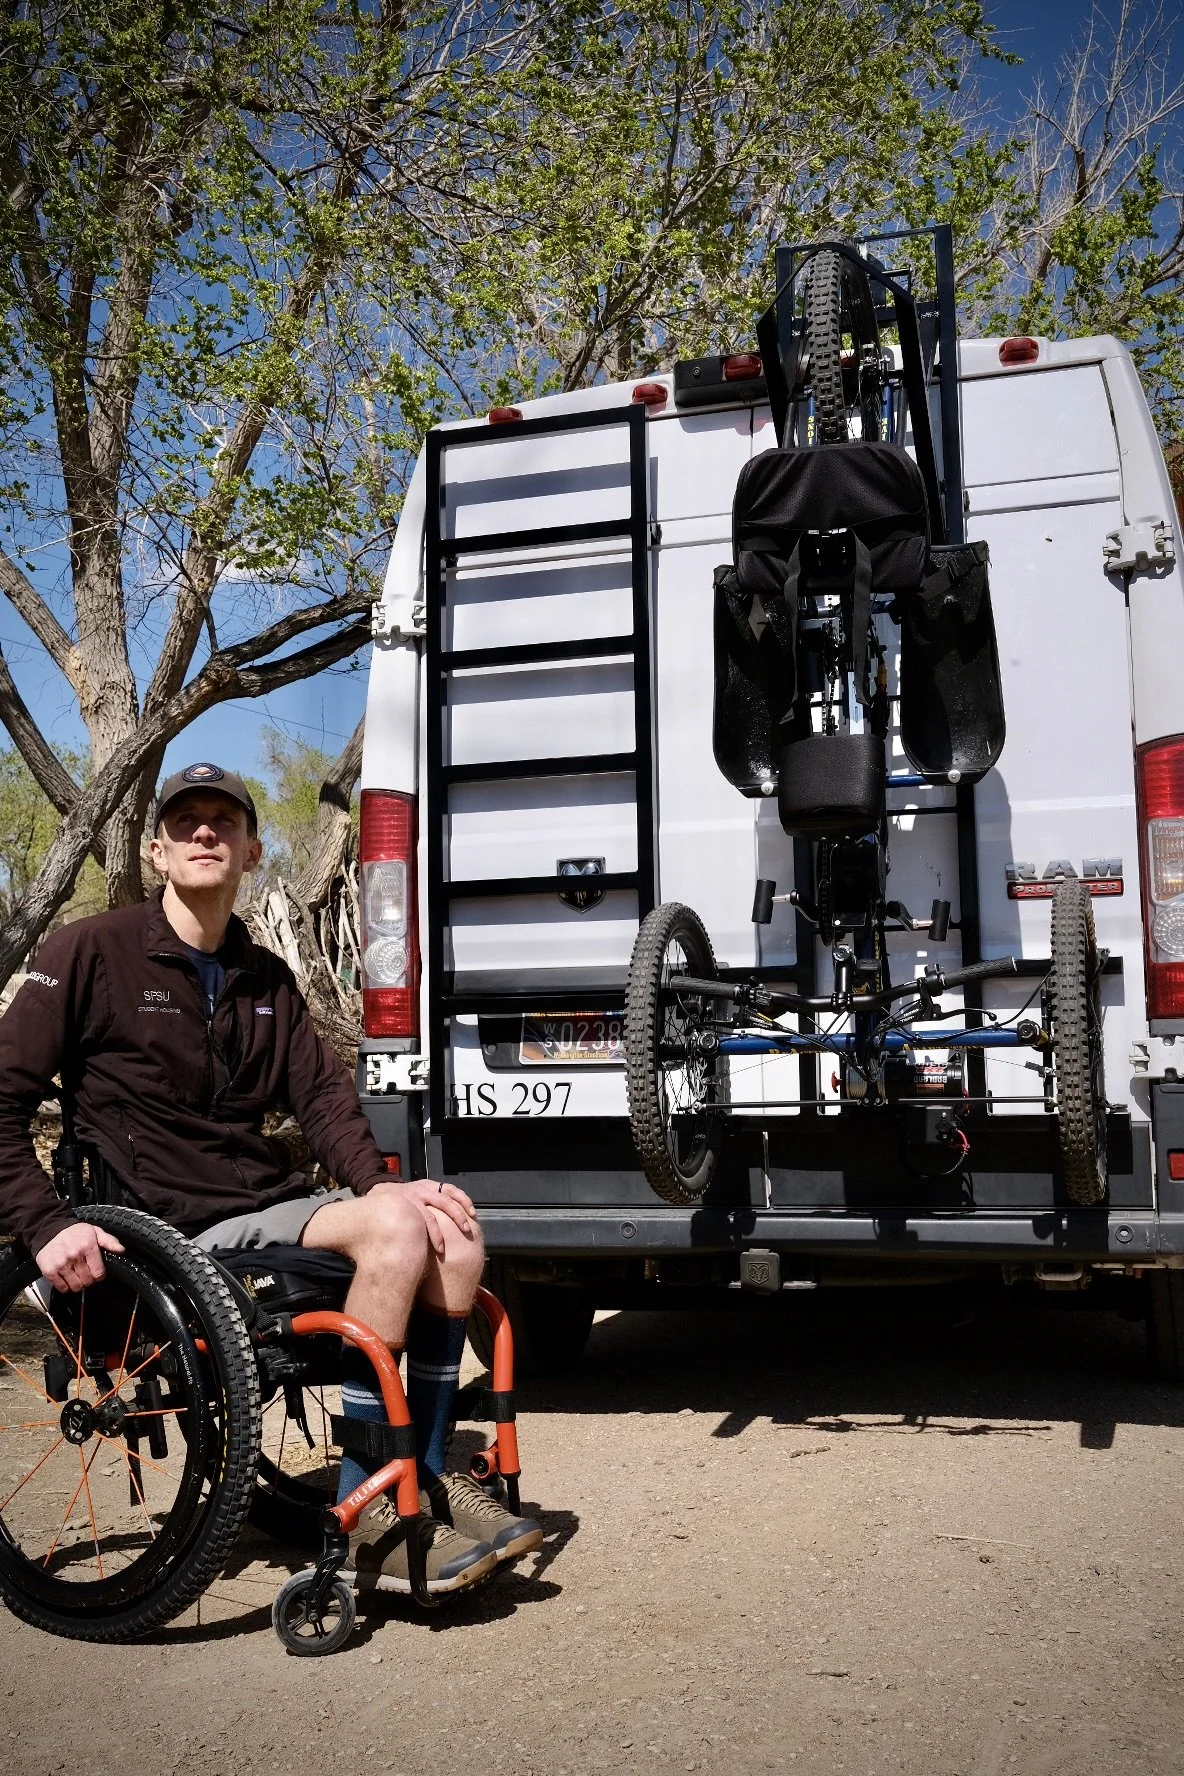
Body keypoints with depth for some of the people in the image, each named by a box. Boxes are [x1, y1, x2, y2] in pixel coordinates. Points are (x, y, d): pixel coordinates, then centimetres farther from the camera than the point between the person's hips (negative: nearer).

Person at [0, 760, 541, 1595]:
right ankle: (369, 1519, -17)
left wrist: (378, 1182, -12)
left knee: (452, 1232, -17)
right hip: (179, 1230, -6)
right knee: (393, 1231, -27)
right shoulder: (93, 952, -4)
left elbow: (324, 1095, 8)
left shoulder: (267, 979, 15)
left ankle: (429, 1482, -2)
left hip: (273, 1202, 6)